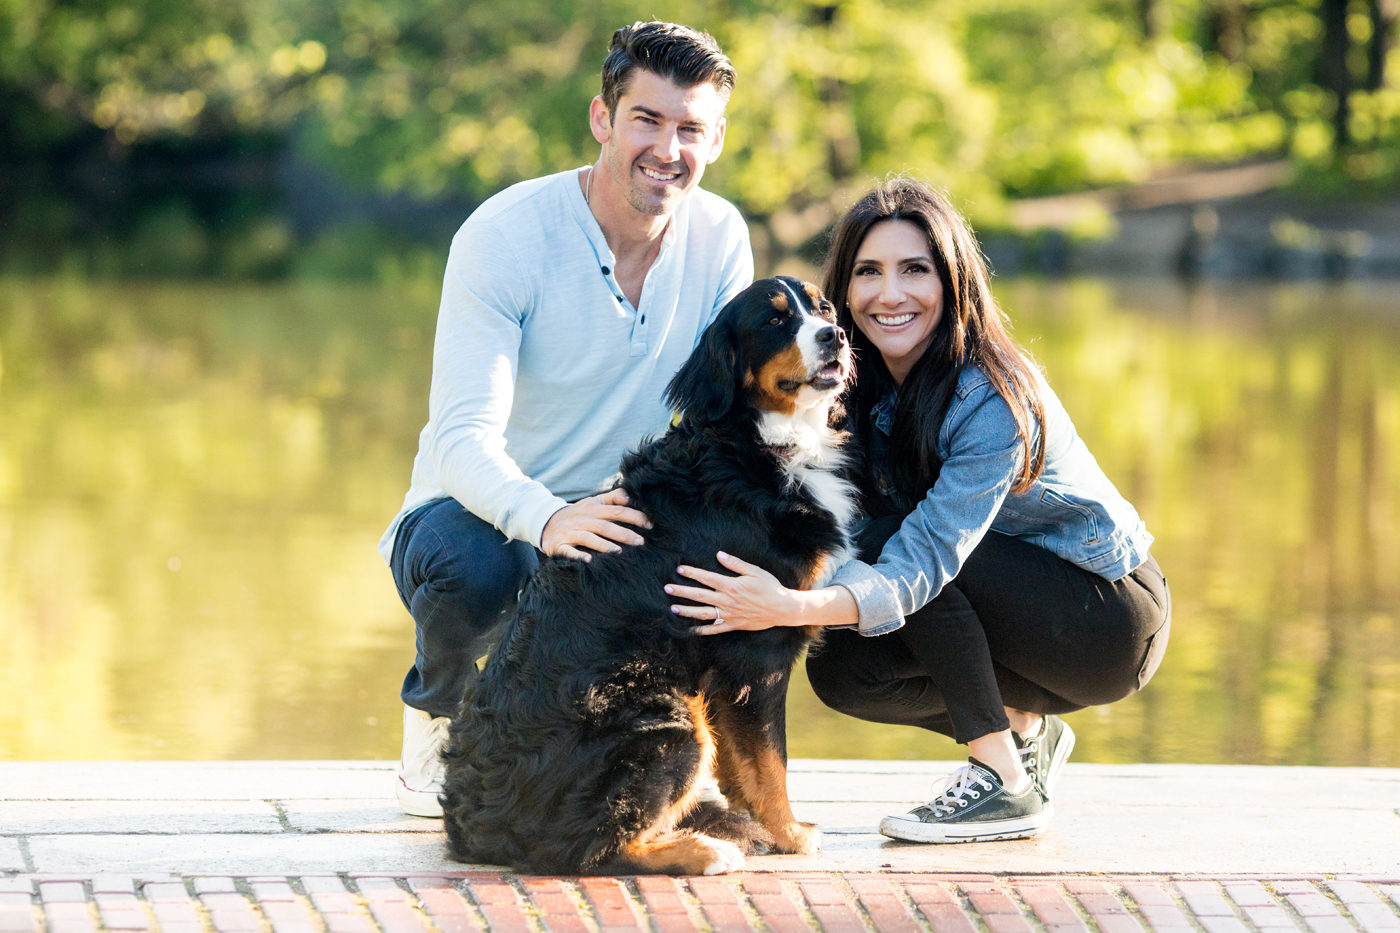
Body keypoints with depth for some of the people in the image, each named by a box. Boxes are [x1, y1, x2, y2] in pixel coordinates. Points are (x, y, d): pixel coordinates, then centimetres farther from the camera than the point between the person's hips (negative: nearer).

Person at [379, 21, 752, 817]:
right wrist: (547, 520, -50)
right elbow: (465, 437, -28)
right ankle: (437, 716, -3)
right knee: (475, 568, -39)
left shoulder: (720, 238, -4)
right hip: (482, 513, -4)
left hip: (615, 522, 4)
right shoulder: (504, 235, -19)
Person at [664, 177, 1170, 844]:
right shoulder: (865, 388, -5)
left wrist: (791, 608, -52)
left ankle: (1004, 785, -20)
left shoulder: (996, 400, -28)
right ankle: (1026, 729, 9)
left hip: (1115, 619, -7)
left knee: (891, 542, -26)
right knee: (840, 670, -14)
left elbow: (928, 558, -38)